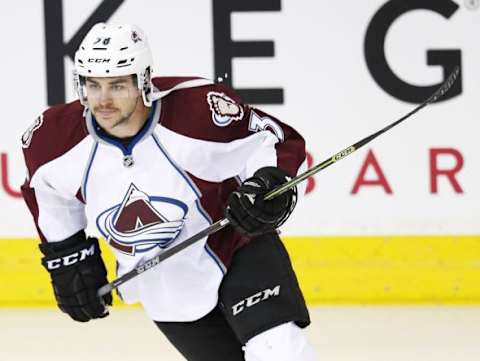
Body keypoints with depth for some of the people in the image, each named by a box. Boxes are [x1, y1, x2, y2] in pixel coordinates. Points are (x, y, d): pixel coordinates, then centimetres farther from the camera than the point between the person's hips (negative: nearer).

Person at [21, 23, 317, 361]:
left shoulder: (200, 108, -27)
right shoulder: (54, 138, -15)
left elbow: (279, 141, -15)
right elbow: (46, 188, 9)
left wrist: (270, 185, -34)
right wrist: (66, 256, 11)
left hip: (237, 247, -3)